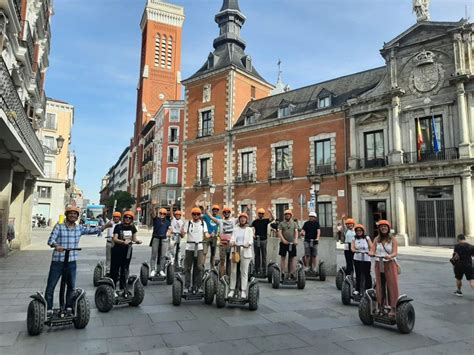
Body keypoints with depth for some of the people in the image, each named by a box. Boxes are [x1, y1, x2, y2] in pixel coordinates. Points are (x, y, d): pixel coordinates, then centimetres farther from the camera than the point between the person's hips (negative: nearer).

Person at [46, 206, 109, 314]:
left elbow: (92, 230, -1)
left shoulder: (79, 228, 3)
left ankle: (69, 307, 29)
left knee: (71, 287, 14)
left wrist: (104, 226, -18)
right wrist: (56, 245, -40)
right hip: (57, 262, -3)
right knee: (50, 287, 5)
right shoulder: (59, 227, -8)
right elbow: (51, 239, -18)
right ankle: (48, 309, 20)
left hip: (72, 262, 4)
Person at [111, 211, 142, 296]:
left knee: (125, 270, 11)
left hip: (127, 250, 4)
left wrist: (137, 241, -11)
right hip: (117, 250, -4)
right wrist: (123, 242, -31)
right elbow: (115, 239, -16)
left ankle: (123, 288, 20)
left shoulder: (132, 227, 4)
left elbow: (134, 238, 10)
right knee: (115, 269, 2)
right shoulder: (118, 226, -8)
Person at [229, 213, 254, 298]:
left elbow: (251, 239, 0)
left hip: (245, 252, -1)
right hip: (235, 251, 1)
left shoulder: (249, 229, 13)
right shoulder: (235, 229, 17)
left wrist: (248, 243, -22)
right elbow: (232, 238, 3)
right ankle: (232, 290, 6)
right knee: (233, 271, 0)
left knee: (244, 272, -2)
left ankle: (243, 291, 1)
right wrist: (232, 242, -20)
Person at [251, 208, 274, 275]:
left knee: (264, 256, 0)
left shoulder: (265, 221, 5)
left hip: (263, 240, -1)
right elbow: (252, 229, -2)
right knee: (257, 256, 8)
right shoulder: (255, 222, 7)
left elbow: (272, 219, -12)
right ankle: (257, 269, 14)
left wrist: (270, 212, -27)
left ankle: (264, 270, 2)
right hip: (256, 240, 1)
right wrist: (253, 234, -22)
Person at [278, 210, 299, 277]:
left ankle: (292, 272, 7)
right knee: (283, 257, 3)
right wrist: (283, 240, -16)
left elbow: (296, 232, -1)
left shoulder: (294, 223, 10)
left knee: (292, 258, 3)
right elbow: (279, 232, -3)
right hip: (283, 243, -1)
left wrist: (296, 239, -18)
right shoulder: (281, 223, 6)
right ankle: (283, 272, 8)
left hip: (292, 243, 1)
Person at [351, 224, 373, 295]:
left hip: (366, 259, -1)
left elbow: (371, 247, -1)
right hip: (357, 259, 1)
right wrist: (355, 250, -27)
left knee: (367, 274, 0)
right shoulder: (354, 239, 6)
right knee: (358, 274, 5)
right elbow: (352, 248, -5)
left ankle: (368, 289, 11)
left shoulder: (367, 238, 4)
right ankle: (357, 289, 13)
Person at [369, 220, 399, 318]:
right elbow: (372, 251, 0)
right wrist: (371, 253, -24)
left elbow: (395, 253, -12)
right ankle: (380, 307, 17)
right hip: (379, 264, 3)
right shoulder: (376, 240, 7)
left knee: (392, 286, -3)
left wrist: (390, 256, -34)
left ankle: (393, 308, 2)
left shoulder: (393, 239, -2)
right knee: (380, 286, 7)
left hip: (390, 264, -3)